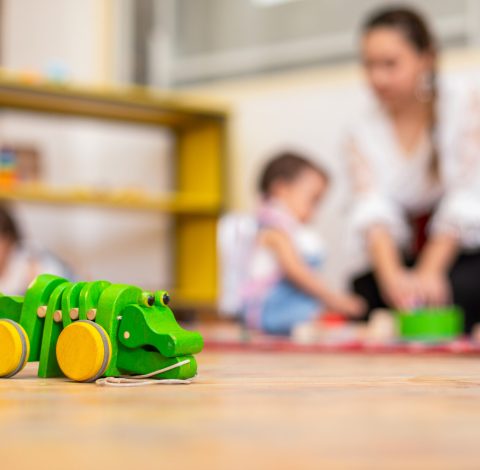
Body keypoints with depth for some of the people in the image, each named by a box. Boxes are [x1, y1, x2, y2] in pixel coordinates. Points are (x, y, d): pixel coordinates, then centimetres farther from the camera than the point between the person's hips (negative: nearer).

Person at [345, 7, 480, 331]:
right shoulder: (364, 131, 0)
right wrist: (392, 276, -35)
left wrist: (429, 273, -28)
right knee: (364, 288, -22)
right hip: (403, 253, 3)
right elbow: (372, 208, -16)